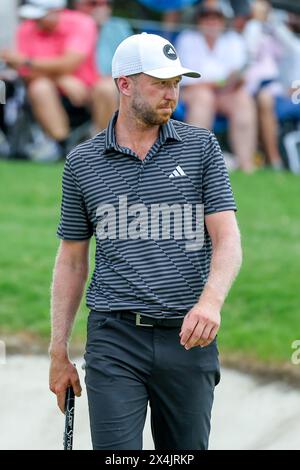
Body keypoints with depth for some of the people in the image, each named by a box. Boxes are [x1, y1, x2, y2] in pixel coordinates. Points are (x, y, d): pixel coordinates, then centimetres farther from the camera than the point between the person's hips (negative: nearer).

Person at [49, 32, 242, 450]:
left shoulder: (201, 148, 4)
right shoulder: (83, 161, 6)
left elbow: (227, 238, -3)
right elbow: (72, 261, 12)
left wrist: (211, 301, -23)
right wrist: (58, 352, 9)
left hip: (189, 337, 1)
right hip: (114, 340, -1)